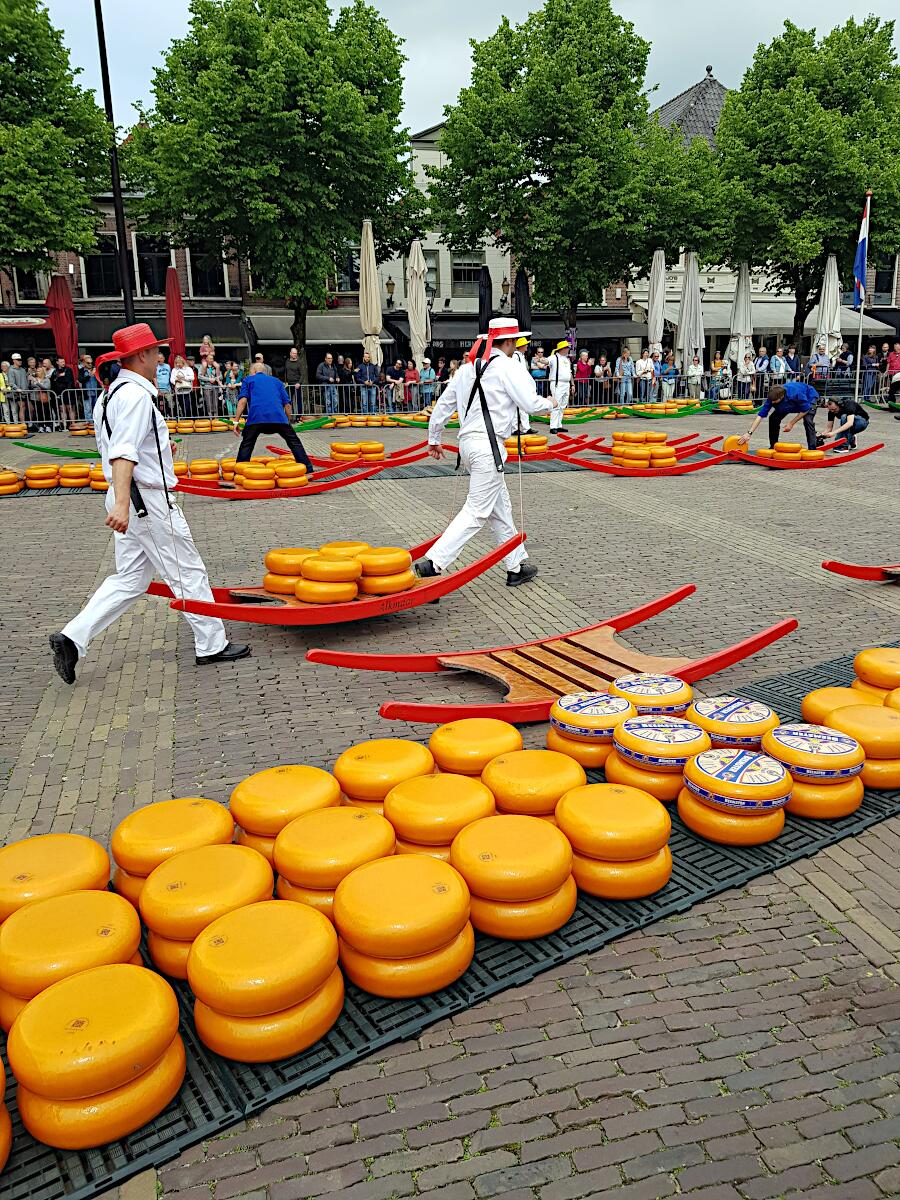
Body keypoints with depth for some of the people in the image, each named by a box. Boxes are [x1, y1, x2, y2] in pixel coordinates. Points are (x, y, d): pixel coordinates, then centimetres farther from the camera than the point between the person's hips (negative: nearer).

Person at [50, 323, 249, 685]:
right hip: (148, 499, -10)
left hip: (130, 500, 10)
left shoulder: (111, 395, 16)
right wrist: (122, 502, -37)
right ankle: (212, 645, 12)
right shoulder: (137, 395, -16)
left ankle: (72, 638, 6)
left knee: (130, 579, 13)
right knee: (188, 573, 2)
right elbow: (123, 453, -27)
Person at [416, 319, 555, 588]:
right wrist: (550, 403, 11)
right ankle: (432, 564, -15)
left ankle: (516, 566, 25)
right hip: (488, 446, -9)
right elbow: (531, 404, -11)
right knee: (477, 511, -8)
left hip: (468, 442, 9)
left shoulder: (467, 367, 15)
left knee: (500, 508, 16)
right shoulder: (507, 367, -8)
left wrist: (434, 439, 26)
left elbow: (443, 404, 17)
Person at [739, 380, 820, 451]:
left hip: (809, 397, -5)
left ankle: (812, 449, -18)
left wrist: (791, 423, -27)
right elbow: (760, 415, -31)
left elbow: (805, 410, -29)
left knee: (808, 420, -28)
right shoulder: (772, 397, -32)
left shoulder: (796, 394, -44)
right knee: (773, 418, -8)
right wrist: (749, 433, -38)